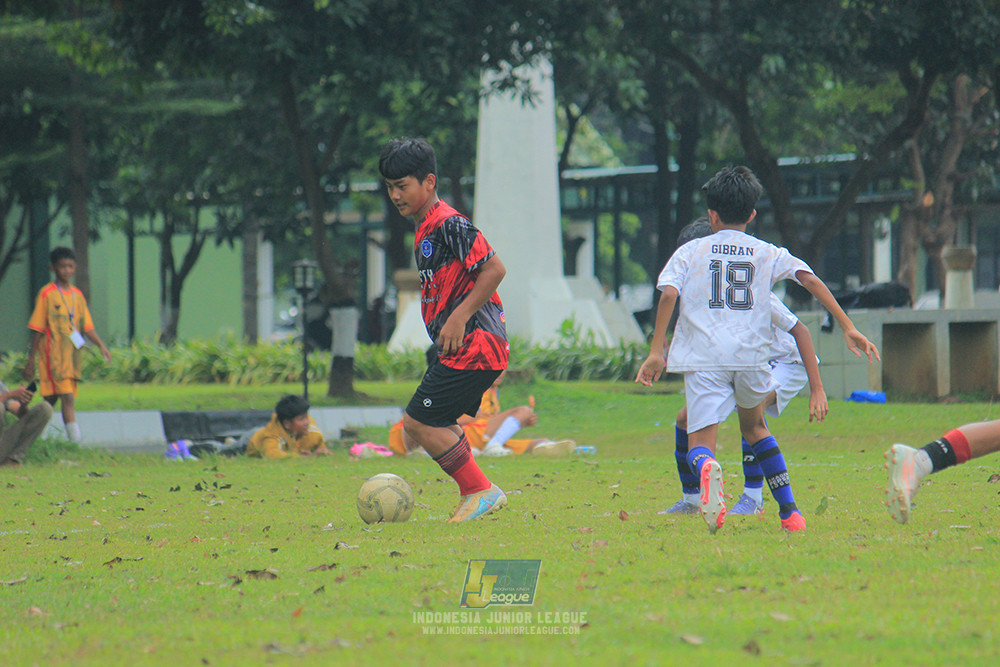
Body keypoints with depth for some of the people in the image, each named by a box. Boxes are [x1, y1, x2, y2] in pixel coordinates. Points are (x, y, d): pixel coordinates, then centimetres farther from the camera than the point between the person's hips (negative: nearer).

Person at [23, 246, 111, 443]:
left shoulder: (77, 295, 12)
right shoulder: (47, 294, -5)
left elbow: (87, 326, 12)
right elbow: (37, 329, -4)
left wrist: (101, 346, -4)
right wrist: (30, 360, -5)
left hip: (72, 356, 6)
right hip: (54, 355, -6)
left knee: (51, 399, 10)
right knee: (68, 398, -16)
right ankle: (75, 441, -23)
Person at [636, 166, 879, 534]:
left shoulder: (690, 252, 12)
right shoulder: (769, 254, 15)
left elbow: (668, 294, -3)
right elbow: (810, 280, 3)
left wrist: (656, 351, -4)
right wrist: (848, 327, 2)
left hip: (703, 358, -2)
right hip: (751, 357, 2)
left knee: (700, 445, -4)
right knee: (754, 427, 28)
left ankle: (706, 468, -42)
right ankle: (789, 511, 20)